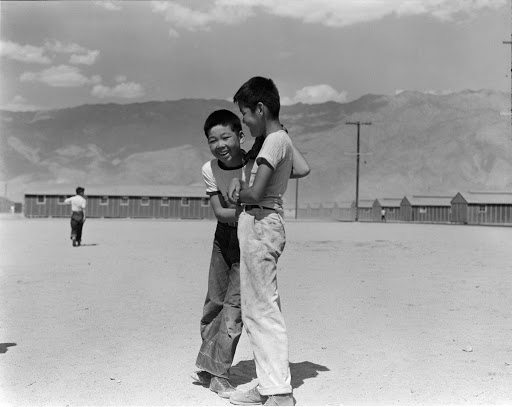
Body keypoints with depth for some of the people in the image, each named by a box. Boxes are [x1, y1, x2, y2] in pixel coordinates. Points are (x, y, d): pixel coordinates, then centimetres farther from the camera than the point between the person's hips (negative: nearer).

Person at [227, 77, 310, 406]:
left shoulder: (274, 142, -16)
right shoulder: (283, 138, 11)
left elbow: (255, 193, -25)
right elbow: (305, 169, 26)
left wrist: (237, 191, -1)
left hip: (260, 224, -10)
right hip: (263, 222, 10)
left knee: (265, 310, -6)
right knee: (254, 311, 13)